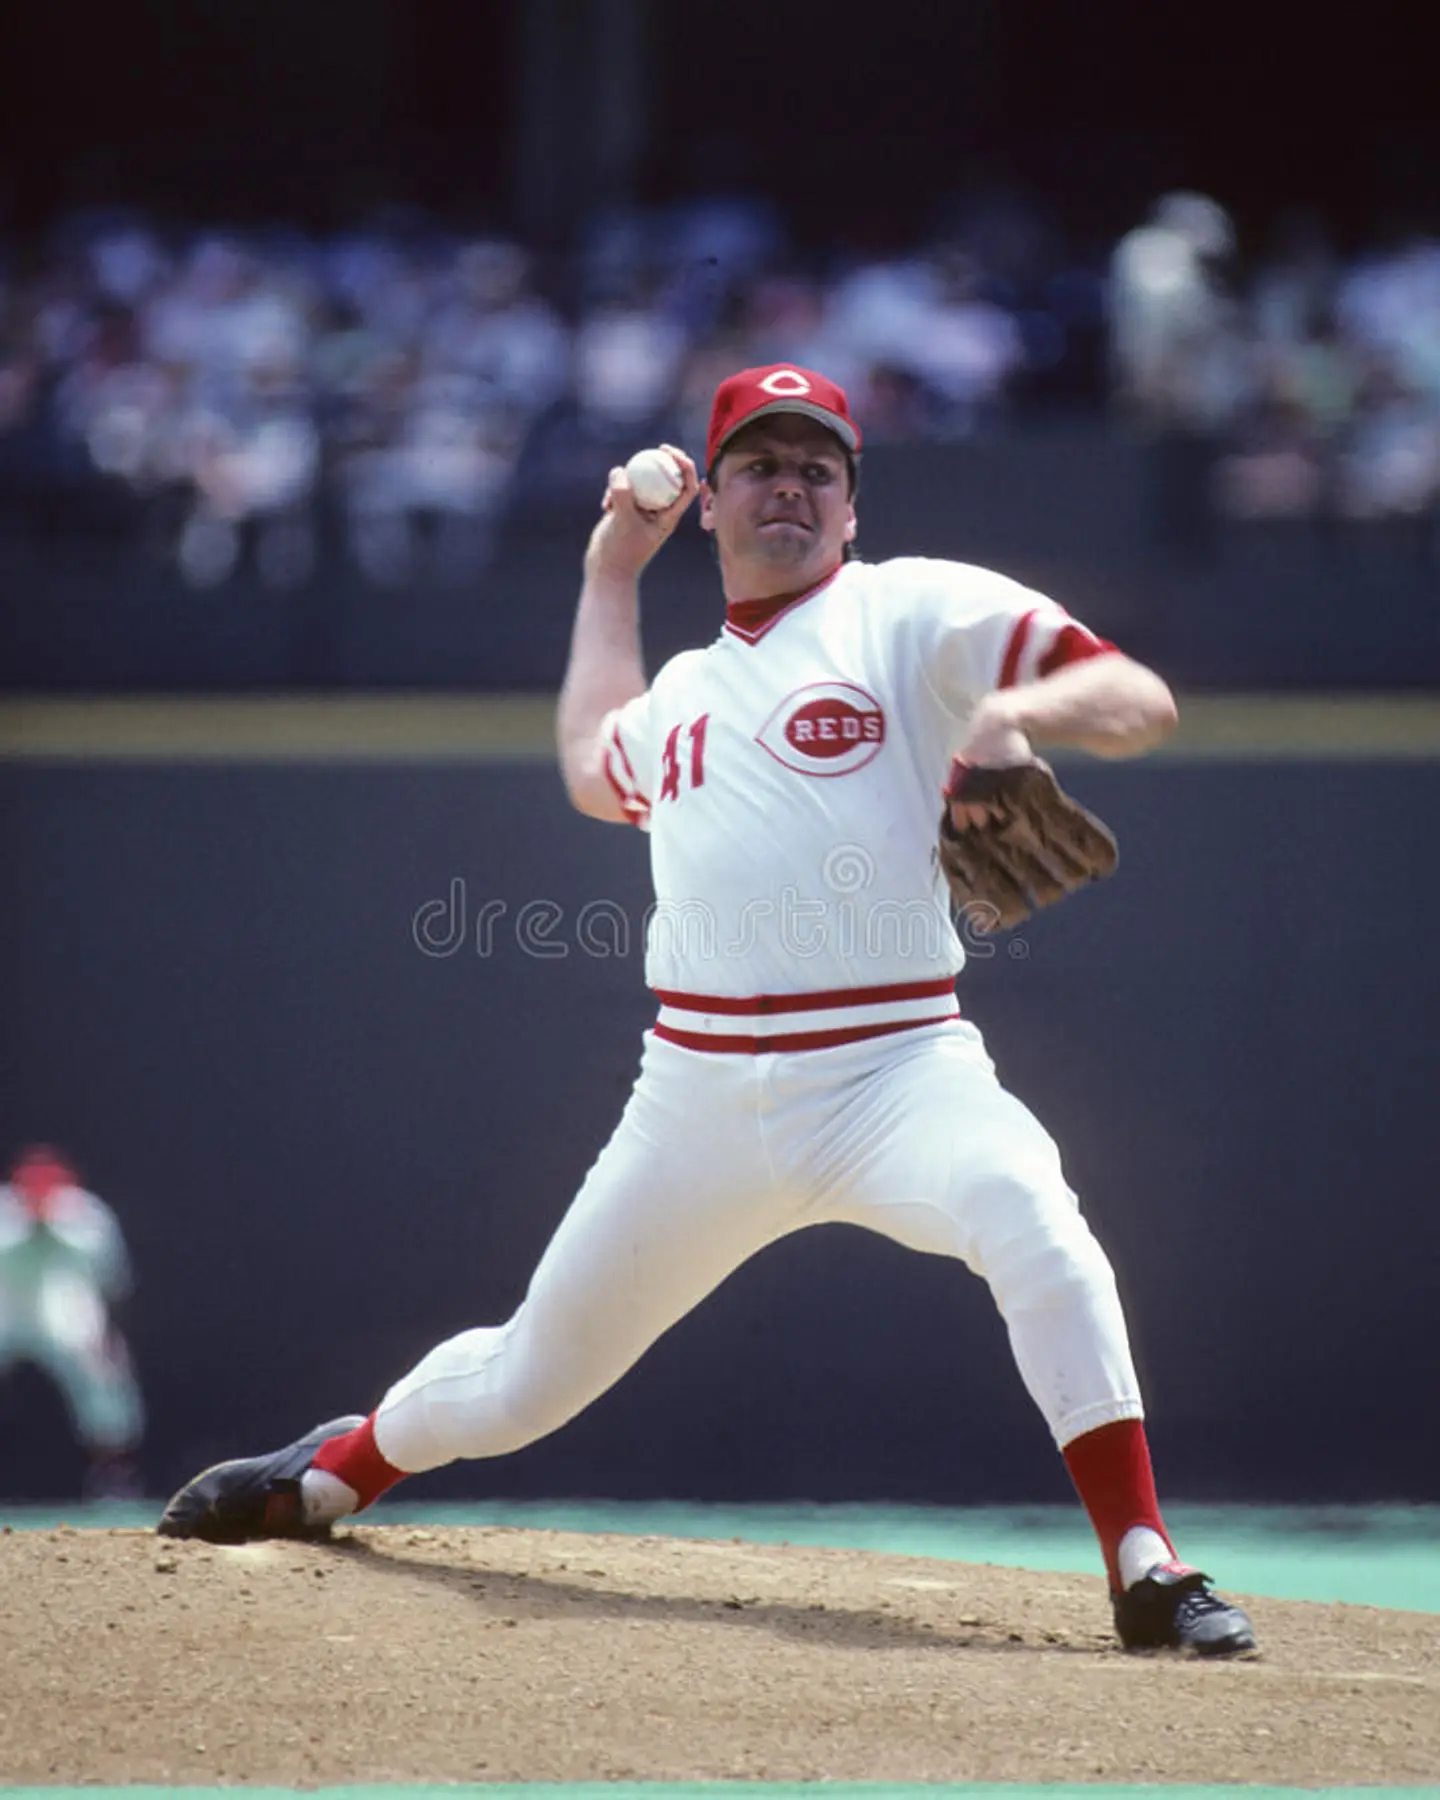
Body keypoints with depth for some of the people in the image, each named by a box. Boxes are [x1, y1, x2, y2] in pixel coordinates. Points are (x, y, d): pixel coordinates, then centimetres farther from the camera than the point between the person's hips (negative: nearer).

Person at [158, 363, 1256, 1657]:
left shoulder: (911, 614, 3)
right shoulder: (687, 689, 21)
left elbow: (1141, 703, -6)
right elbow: (593, 770, 45)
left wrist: (1018, 709, -27)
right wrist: (612, 572, 43)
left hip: (894, 1074, -5)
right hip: (702, 1100, 5)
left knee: (1030, 1213, -36)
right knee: (524, 1381, 11)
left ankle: (1145, 1571, -33)